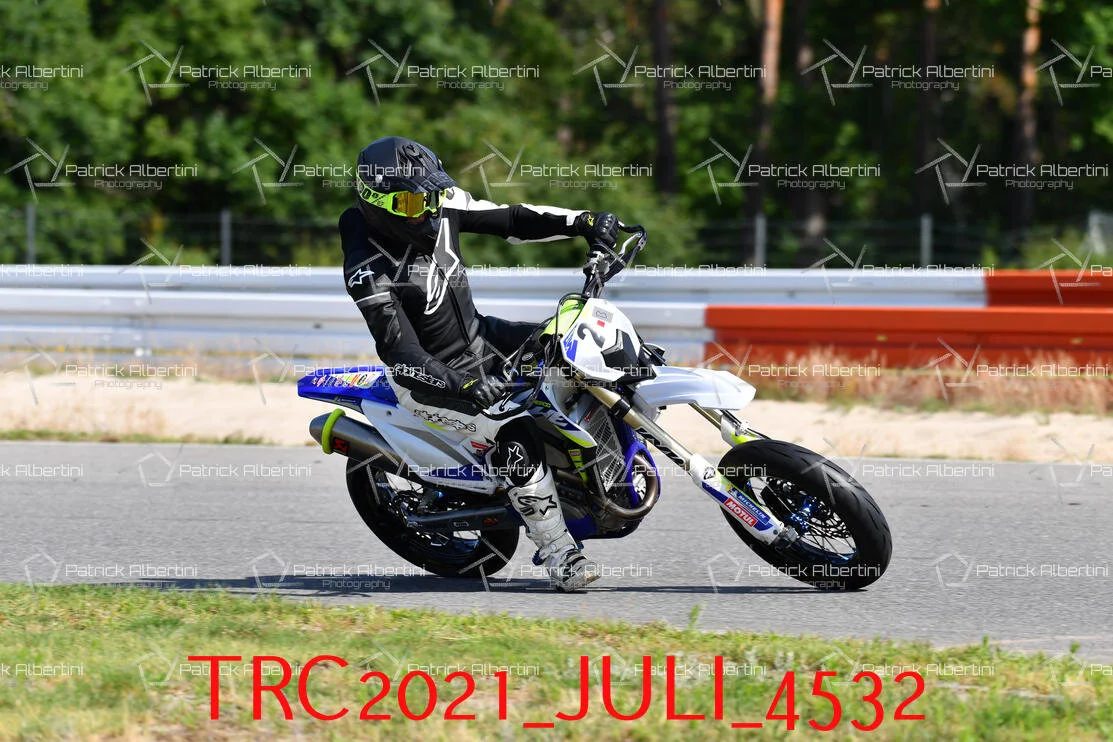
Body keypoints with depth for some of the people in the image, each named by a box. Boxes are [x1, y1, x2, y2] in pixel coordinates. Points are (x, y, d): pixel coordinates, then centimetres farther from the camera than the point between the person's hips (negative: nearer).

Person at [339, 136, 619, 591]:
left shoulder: (441, 204, -7)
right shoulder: (368, 272, -26)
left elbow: (510, 221, 2)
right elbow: (399, 352, -32)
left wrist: (584, 222, -10)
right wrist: (460, 385, -45)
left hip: (479, 337, 8)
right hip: (429, 376, -8)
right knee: (514, 432, -28)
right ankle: (558, 554, -20)